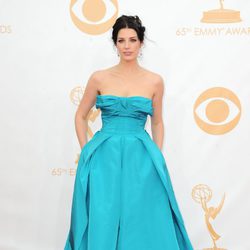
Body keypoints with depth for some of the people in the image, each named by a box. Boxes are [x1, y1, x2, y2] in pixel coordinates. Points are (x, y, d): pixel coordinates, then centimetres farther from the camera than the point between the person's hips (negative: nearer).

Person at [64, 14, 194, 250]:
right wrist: (86, 151, 4)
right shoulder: (99, 78, 1)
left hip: (140, 158, 0)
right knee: (102, 221, 2)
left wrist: (157, 159, 7)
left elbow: (157, 123, 12)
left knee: (142, 221, 3)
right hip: (104, 157, 0)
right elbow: (80, 116, 11)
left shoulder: (155, 81, 2)